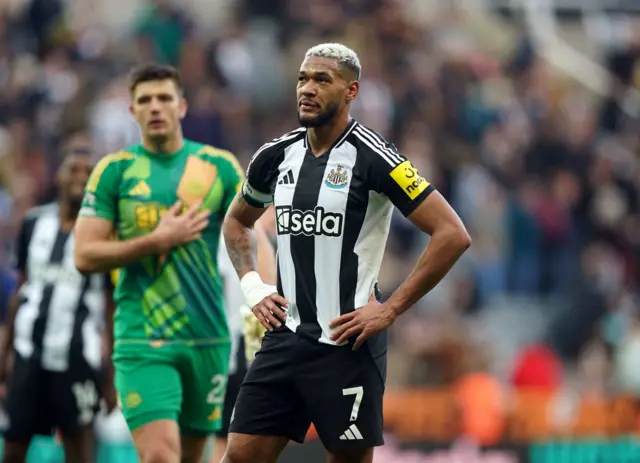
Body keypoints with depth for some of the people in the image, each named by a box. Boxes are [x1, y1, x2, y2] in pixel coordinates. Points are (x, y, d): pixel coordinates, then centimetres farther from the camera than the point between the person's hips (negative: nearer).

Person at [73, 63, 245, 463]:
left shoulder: (219, 166, 6)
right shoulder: (115, 170, 2)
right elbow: (85, 256, -2)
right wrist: (159, 240, -11)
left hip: (208, 337, 3)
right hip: (143, 341, -3)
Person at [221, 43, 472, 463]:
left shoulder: (372, 158, -11)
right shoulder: (277, 156, 8)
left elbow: (453, 235, -15)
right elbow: (237, 222, 28)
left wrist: (390, 310, -15)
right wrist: (252, 287, 11)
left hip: (347, 345, -6)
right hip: (285, 337, 6)